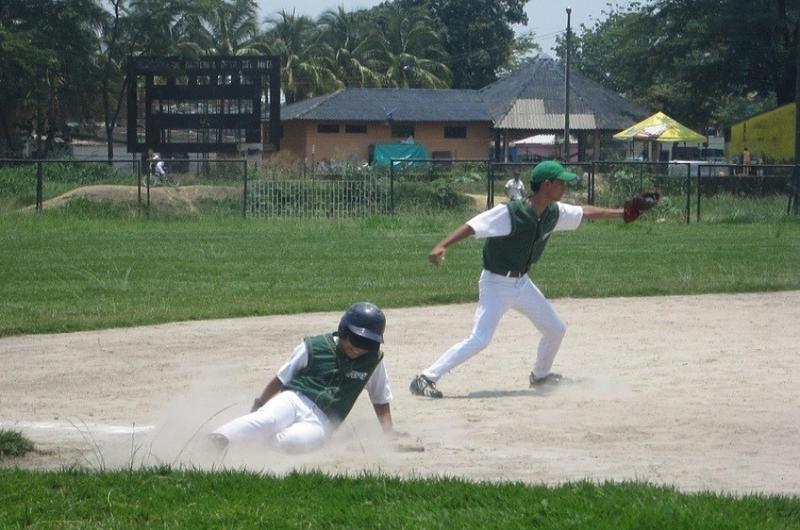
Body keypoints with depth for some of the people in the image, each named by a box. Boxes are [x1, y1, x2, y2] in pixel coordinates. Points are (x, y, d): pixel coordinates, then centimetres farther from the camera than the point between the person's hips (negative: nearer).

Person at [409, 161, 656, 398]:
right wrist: (442, 246, -41)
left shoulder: (554, 213, -2)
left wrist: (621, 213, 14)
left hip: (522, 283, 8)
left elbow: (585, 212, 14)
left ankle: (540, 375, 41)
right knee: (479, 340, -21)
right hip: (496, 284, -8)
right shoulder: (509, 213, -25)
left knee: (556, 329, 17)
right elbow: (472, 227, -29)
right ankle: (426, 378, -19)